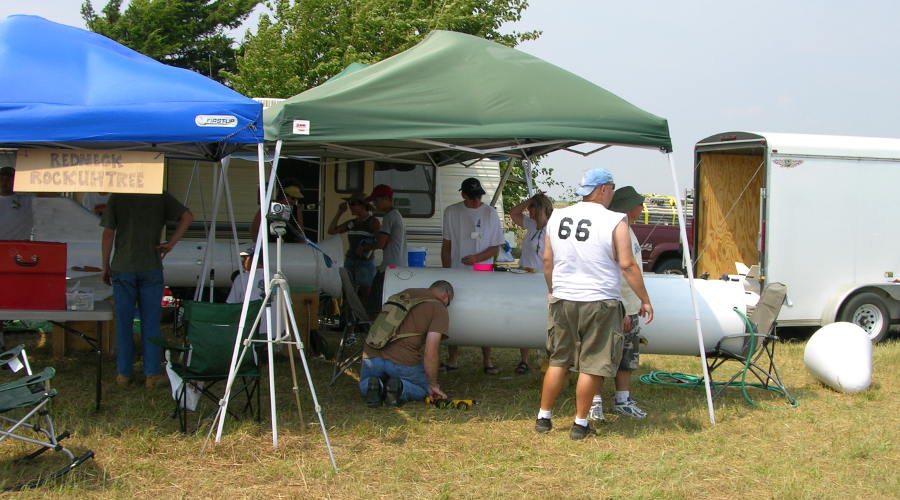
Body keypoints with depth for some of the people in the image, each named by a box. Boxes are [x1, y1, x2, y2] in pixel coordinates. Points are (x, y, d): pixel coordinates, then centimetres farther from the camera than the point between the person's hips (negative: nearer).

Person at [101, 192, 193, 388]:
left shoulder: (116, 197, -2)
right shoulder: (160, 196, 0)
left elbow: (108, 234, -2)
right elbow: (187, 216, -6)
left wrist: (105, 266, 5)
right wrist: (171, 243, -3)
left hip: (122, 269, 0)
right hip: (151, 269, 0)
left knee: (123, 322, 7)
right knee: (150, 322, 5)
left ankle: (124, 373, 12)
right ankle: (152, 374, 6)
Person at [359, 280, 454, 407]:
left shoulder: (406, 293, 20)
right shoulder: (440, 310, 1)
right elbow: (430, 353, -8)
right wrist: (433, 385, 5)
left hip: (373, 354, 4)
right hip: (403, 361, -4)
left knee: (364, 386, 33)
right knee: (423, 390, 26)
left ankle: (374, 386, -1)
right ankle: (399, 387, -5)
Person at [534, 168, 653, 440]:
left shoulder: (557, 217, 5)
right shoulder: (614, 222, -11)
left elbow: (547, 260, 11)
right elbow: (627, 265, -11)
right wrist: (645, 300, -2)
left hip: (562, 300, 5)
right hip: (599, 303, -5)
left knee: (559, 361, 16)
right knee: (592, 364, 5)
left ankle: (543, 417, 21)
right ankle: (580, 424, 10)